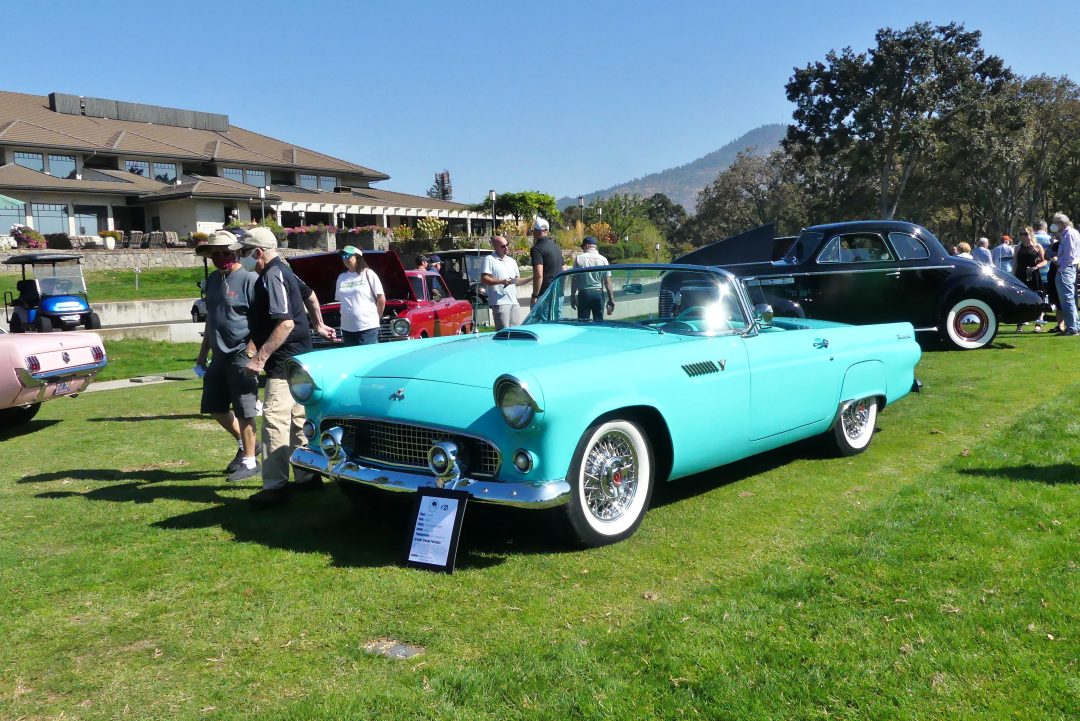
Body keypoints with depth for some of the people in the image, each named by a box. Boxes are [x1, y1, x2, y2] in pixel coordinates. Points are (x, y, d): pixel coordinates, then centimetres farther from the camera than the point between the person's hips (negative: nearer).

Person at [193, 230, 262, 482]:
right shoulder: (213, 279, 12)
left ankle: (249, 461, 11)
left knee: (244, 409, -1)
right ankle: (245, 444, 31)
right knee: (215, 407, 13)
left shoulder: (249, 279, -12)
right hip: (219, 355, 8)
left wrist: (250, 351, -22)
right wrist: (202, 355, 20)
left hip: (241, 356, -8)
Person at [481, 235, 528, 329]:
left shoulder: (512, 261, 22)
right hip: (500, 301, -7)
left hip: (514, 301, 7)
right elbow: (484, 279, -9)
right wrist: (502, 281, -18)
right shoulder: (489, 260, 0)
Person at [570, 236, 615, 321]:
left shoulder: (579, 258, -3)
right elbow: (607, 282, -2)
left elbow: (575, 280, -2)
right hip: (598, 293, 1)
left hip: (583, 293, -1)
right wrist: (611, 299, 3)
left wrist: (572, 296, 5)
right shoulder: (603, 259, 0)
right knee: (599, 321, 8)